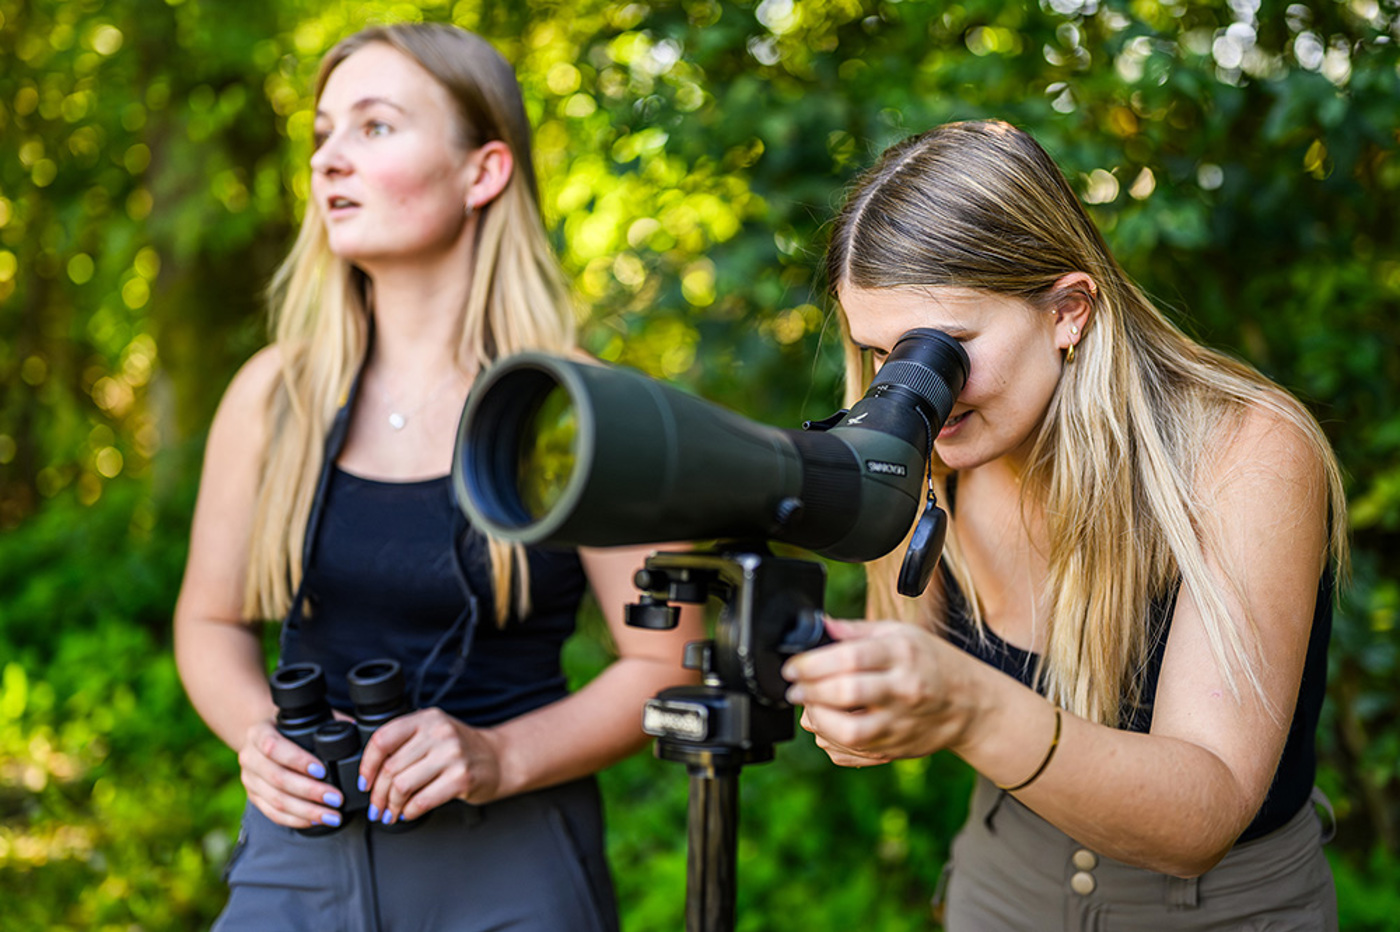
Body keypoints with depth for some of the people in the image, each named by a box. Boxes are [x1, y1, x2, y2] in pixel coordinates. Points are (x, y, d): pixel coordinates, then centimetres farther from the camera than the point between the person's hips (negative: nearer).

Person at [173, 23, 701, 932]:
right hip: (300, 842, 3)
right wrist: (258, 734, -9)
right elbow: (212, 620, 10)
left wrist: (500, 757, -19)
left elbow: (665, 661, -7)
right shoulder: (273, 395, 0)